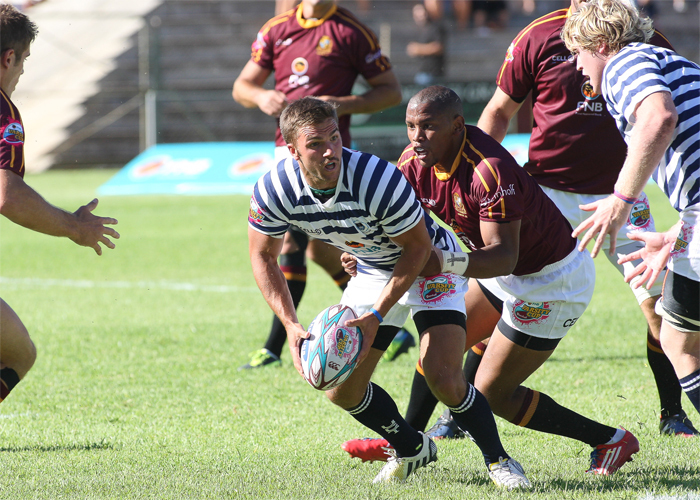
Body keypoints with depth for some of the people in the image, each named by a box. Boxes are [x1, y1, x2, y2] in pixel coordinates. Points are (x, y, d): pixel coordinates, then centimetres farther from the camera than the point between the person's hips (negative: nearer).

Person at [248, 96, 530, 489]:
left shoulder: (379, 178, -36)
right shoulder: (273, 191, -22)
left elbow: (417, 247, -22)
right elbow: (263, 256, -5)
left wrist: (376, 317, -26)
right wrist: (292, 327, -16)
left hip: (431, 265, -5)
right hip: (372, 274, 5)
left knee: (444, 379, -21)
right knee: (342, 391, 1)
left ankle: (498, 460, 2)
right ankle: (412, 449, 27)